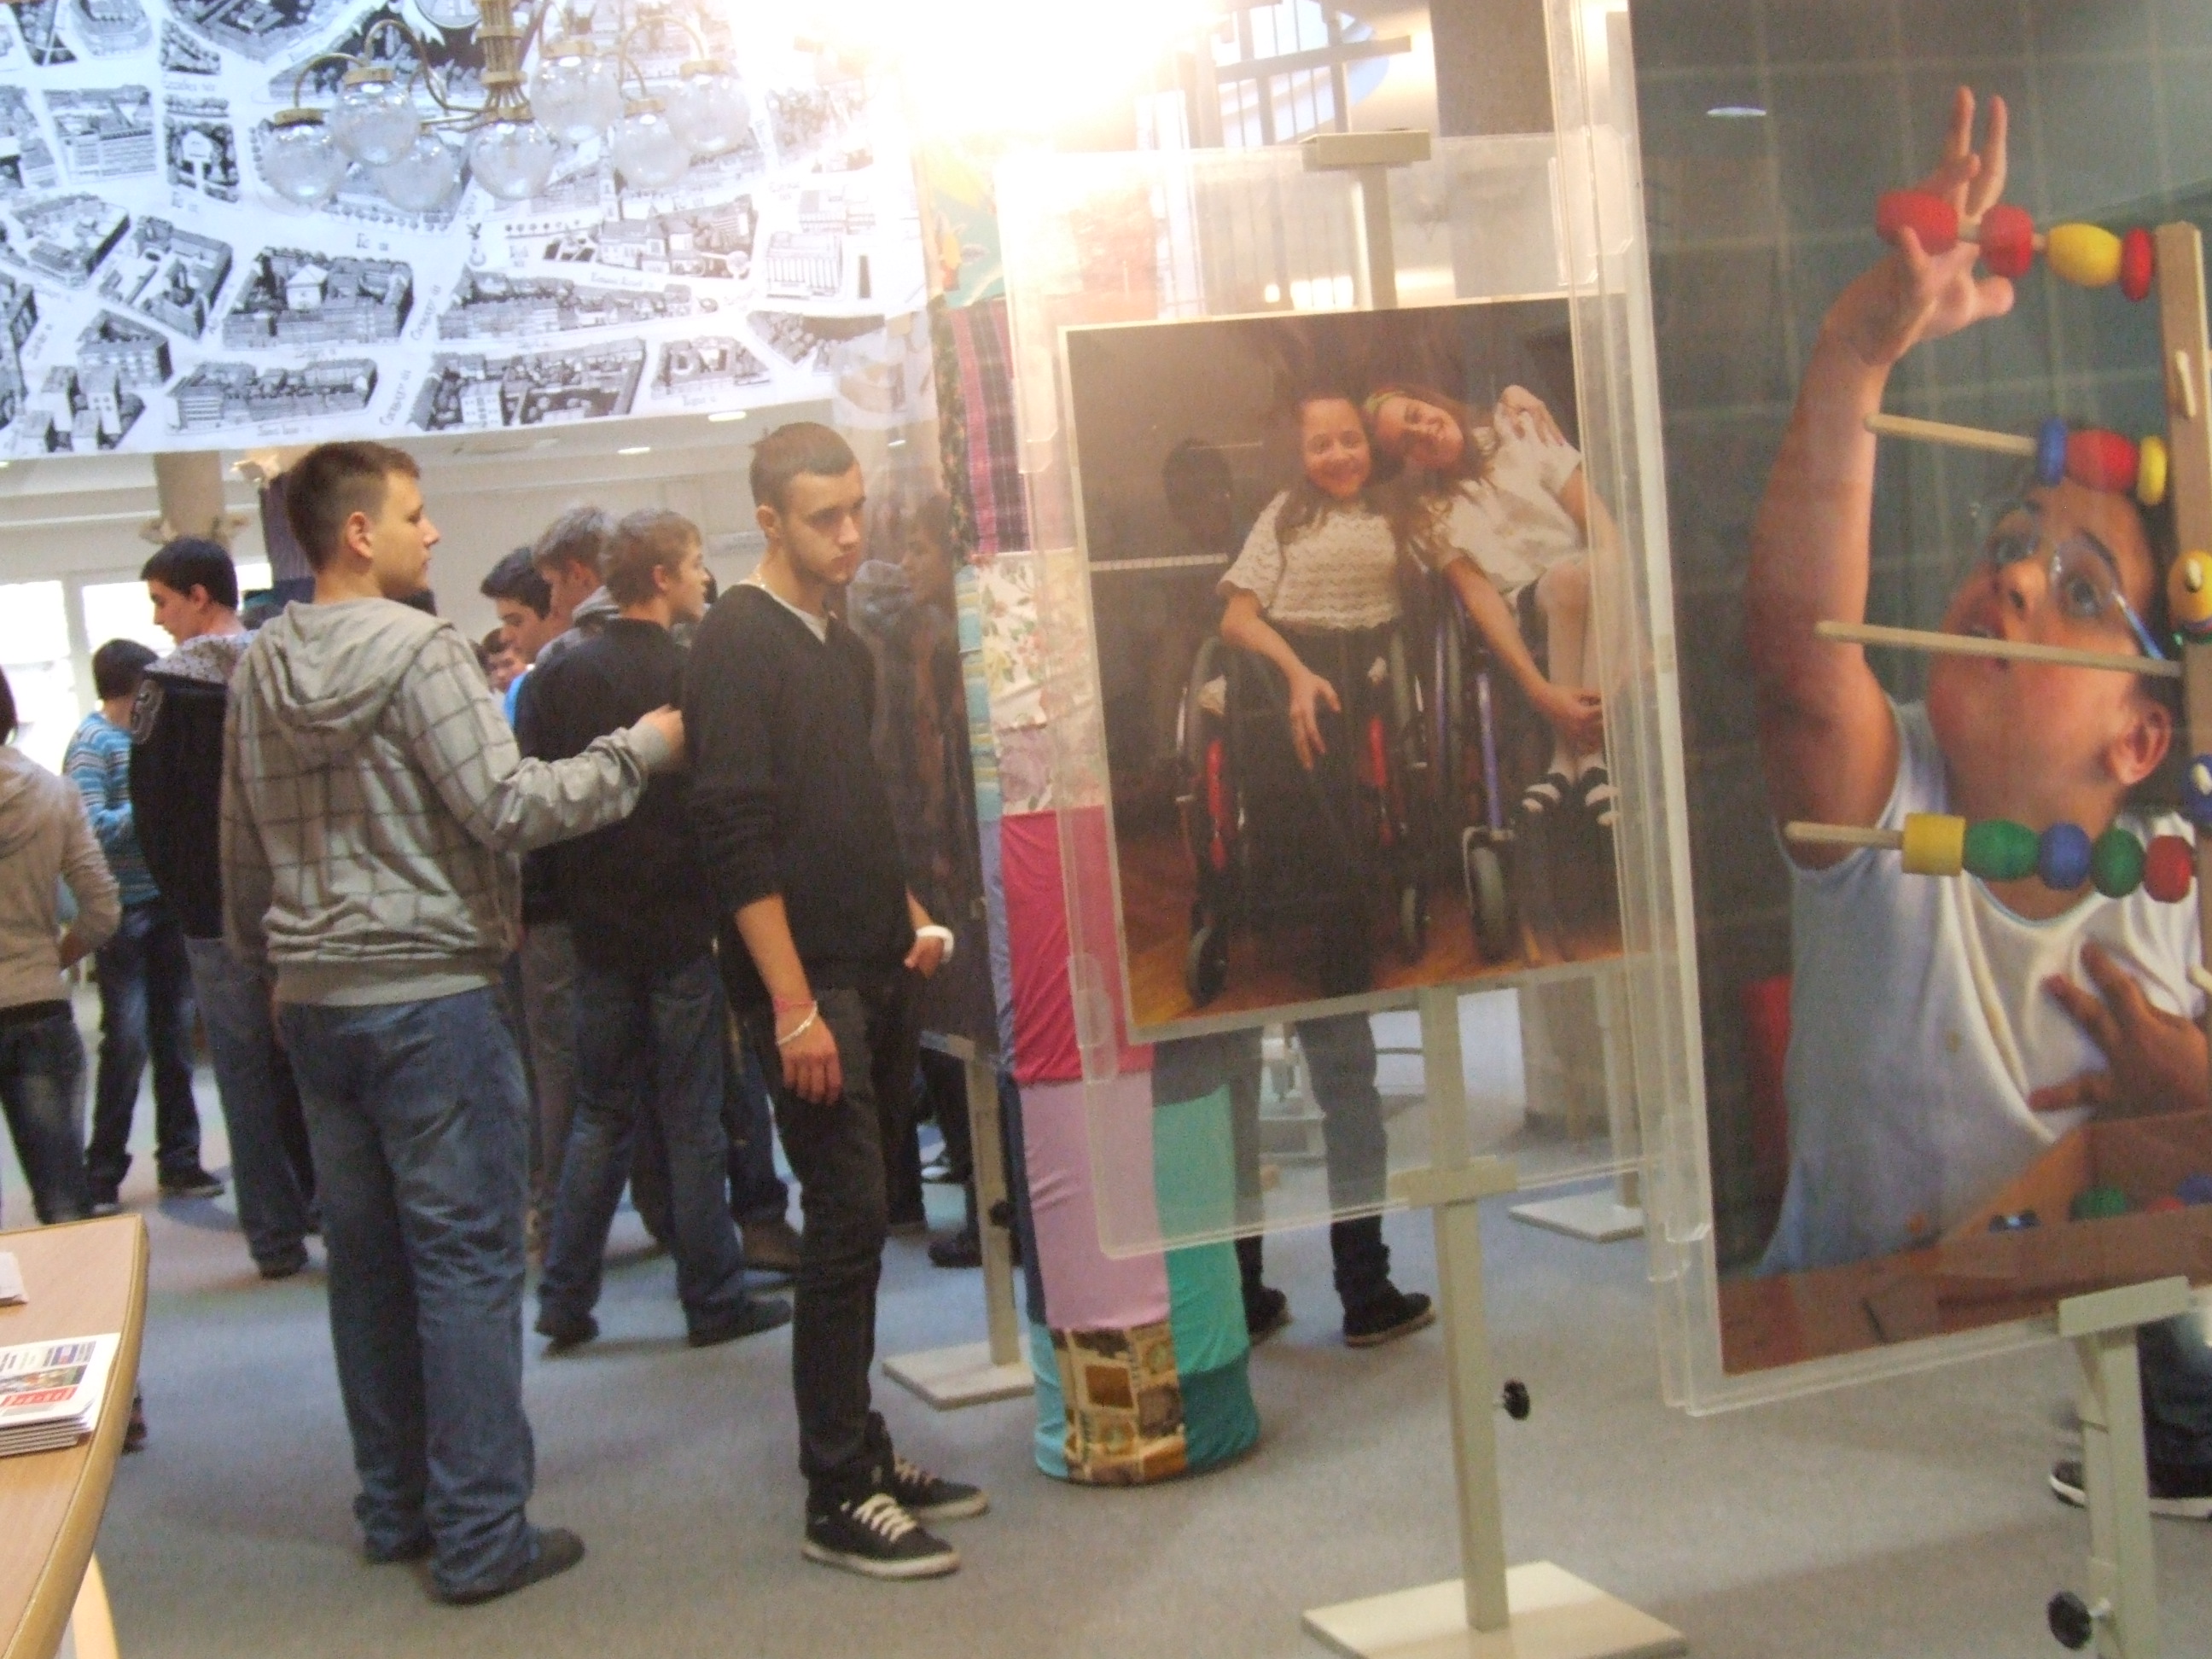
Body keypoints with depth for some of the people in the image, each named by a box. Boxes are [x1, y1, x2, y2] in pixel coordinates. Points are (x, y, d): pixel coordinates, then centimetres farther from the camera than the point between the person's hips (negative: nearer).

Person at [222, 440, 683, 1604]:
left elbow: (242, 852, 17)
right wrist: (638, 749, -8)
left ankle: (397, 1509, 23)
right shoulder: (415, 648, -13)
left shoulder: (260, 670, 11)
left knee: (367, 1258, 14)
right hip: (427, 996, -8)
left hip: (313, 1001, 8)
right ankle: (480, 1535, 2)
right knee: (466, 1260, -2)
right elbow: (508, 807, -18)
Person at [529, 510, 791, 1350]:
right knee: (693, 1121, 4)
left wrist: (576, 892, 13)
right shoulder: (692, 671, -13)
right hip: (682, 924, -5)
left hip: (599, 925, 5)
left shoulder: (562, 676, 1)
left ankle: (565, 1296, 13)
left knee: (600, 1114, 14)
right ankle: (713, 1301, 11)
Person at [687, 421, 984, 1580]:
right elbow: (738, 838, -16)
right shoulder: (739, 641, -9)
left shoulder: (842, 646, 17)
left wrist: (909, 919, 13)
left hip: (869, 973, 8)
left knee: (853, 1222, 12)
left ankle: (858, 1452, 22)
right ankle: (838, 1500, 0)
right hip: (804, 984, -8)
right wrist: (794, 1006, -20)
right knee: (848, 1220, -8)